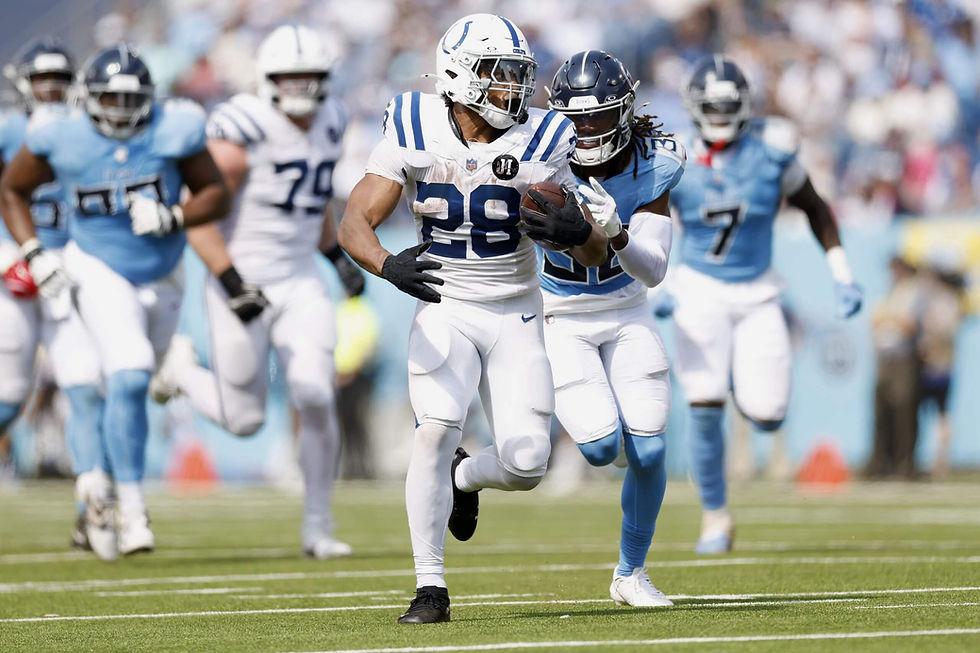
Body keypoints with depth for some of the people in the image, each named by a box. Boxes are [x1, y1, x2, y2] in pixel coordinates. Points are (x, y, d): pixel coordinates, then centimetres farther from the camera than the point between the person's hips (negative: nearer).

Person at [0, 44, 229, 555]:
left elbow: (216, 195, -5)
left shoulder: (174, 132, -13)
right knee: (129, 379, -23)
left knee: (131, 385, 18)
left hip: (161, 277, 4)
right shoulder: (63, 139, -14)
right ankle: (132, 512, -20)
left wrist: (173, 217, -24)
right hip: (100, 273, -3)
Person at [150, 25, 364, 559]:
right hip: (242, 281, -5)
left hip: (300, 281, 5)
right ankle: (184, 368, 36)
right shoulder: (242, 133, -19)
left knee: (316, 400, -11)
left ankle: (317, 527, 2)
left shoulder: (328, 124, 4)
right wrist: (233, 286, -23)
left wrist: (338, 256, 15)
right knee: (244, 421, 4)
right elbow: (200, 219, -18)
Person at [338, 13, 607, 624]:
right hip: (445, 311, -1)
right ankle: (431, 588, -10)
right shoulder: (415, 133, -10)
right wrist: (388, 265, -35)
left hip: (516, 316, 1)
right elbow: (354, 223, -13)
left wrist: (576, 232, -31)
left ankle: (463, 478, 28)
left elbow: (597, 254, -6)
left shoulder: (539, 144, -11)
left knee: (526, 462, -10)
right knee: (436, 431, -22)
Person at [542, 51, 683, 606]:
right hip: (559, 322, -3)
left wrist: (617, 233, -37)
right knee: (603, 447, -17)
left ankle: (631, 574, 15)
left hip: (626, 315, 3)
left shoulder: (652, 166, -15)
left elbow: (653, 272, -19)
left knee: (648, 451, -5)